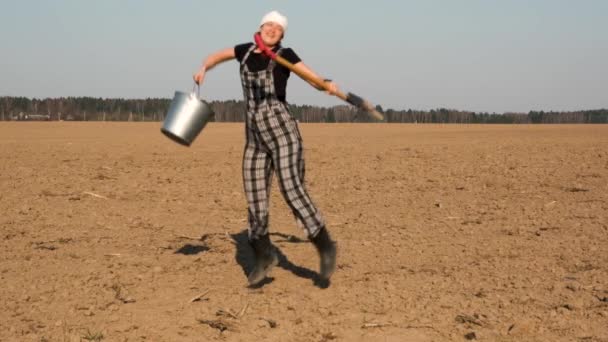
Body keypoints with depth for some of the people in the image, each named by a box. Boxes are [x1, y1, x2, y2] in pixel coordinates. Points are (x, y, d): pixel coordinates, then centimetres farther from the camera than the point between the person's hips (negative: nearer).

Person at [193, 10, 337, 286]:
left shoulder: (284, 54, 2)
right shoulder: (246, 50, 15)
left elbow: (317, 81, -5)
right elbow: (216, 56, 32)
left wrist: (328, 85, -28)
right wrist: (203, 69, 10)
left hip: (283, 132, -5)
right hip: (255, 138, 5)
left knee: (292, 191, -18)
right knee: (255, 199, 6)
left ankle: (325, 246, -3)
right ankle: (264, 255, 23)